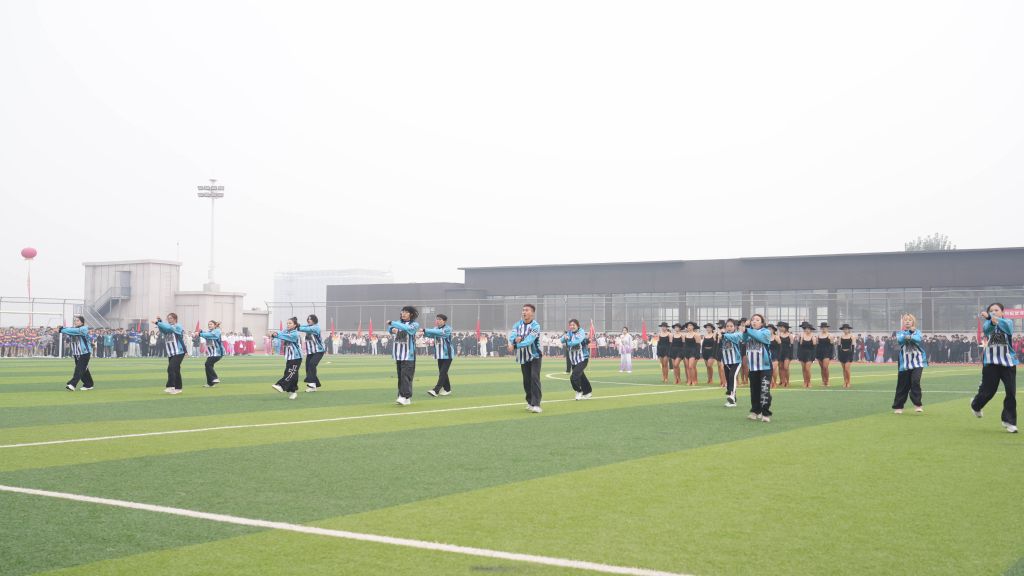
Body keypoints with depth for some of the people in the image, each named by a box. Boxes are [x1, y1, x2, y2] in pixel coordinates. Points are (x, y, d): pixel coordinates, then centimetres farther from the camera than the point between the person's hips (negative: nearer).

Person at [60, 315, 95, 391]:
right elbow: (68, 330, -4)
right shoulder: (74, 328, 13)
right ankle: (89, 384, 21)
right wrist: (61, 328, -24)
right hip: (76, 354, 8)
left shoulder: (84, 329, -11)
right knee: (83, 369, 12)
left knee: (79, 369, -13)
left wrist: (61, 330, -24)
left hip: (85, 353, -8)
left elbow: (73, 331, -24)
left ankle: (73, 384, -21)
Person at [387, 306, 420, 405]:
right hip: (398, 354, 5)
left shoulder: (415, 324, -3)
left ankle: (405, 397, -16)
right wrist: (392, 329, -24)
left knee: (406, 376, -12)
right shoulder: (399, 323, 13)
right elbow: (389, 327, 1)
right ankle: (402, 396, 12)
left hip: (408, 355, -5)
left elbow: (407, 328, -22)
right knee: (400, 376, 7)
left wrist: (392, 323, -23)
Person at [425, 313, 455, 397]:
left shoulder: (447, 329, -13)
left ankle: (436, 390, -17)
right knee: (442, 373, 12)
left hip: (447, 355, -7)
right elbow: (431, 334, -10)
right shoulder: (435, 328, 8)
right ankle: (447, 389, 24)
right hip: (439, 355, 7)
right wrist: (424, 333, -34)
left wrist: (426, 330, -38)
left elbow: (439, 332, -31)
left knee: (443, 373, -11)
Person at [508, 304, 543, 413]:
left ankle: (536, 404, -17)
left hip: (534, 356, -5)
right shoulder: (518, 325, 2)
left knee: (535, 378, -15)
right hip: (523, 357, 5)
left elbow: (529, 341, -28)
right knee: (526, 380, 10)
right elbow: (512, 336, -13)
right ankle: (530, 402, 26)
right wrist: (515, 340, -37)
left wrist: (515, 345, -39)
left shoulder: (535, 326, -15)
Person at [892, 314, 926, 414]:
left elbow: (918, 338, -14)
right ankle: (898, 407, 17)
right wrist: (909, 331, -23)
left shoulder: (917, 332, 9)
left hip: (917, 362, -1)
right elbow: (900, 339, -13)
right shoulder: (900, 333, 10)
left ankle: (917, 404, -9)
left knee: (915, 381, -19)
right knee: (903, 385, 4)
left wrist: (909, 336, -30)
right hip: (904, 363, 1)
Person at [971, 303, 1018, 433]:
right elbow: (986, 329, -20)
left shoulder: (1008, 322, 5)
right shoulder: (987, 323, 6)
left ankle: (1009, 421, 7)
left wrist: (995, 319, -40)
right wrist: (989, 319, -44)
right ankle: (976, 405, 36)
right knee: (988, 390, 3)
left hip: (1008, 362, 0)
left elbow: (1007, 327, -21)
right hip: (991, 362, 0)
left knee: (1011, 392, -5)